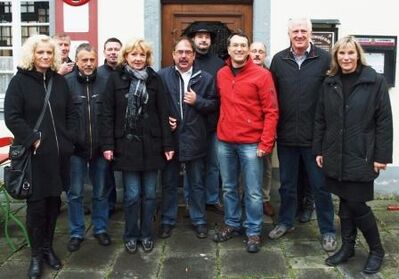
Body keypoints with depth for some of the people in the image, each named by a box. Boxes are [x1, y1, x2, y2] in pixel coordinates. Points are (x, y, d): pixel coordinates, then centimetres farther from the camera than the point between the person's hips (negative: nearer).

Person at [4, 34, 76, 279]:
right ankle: (36, 254, 18)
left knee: (53, 201, 11)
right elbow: (12, 117, -9)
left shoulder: (60, 81, 9)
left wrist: (68, 140, -1)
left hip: (58, 153, 4)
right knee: (36, 204, 3)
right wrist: (32, 139, -16)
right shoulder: (20, 81, -3)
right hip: (34, 154, -4)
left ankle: (48, 247, 28)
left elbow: (70, 114, 11)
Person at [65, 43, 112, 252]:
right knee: (75, 193, 9)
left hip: (100, 148, 1)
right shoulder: (66, 82, -5)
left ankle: (100, 229, 30)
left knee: (101, 192, 13)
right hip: (75, 148, -1)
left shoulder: (105, 82, -2)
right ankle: (76, 233, 24)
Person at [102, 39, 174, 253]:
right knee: (132, 194, 2)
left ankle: (146, 234, 24)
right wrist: (108, 145, -7)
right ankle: (131, 235, 20)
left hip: (151, 144, 2)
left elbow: (163, 113, 3)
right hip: (127, 145, -2)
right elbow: (108, 114, -1)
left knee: (149, 193, 9)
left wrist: (167, 144, -1)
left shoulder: (154, 79, 5)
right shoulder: (116, 79, 0)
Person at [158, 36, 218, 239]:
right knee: (169, 183, 12)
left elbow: (215, 104, 3)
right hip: (170, 138, 0)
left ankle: (199, 220, 27)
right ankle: (167, 220, 27)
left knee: (197, 183, 12)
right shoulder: (162, 76, -2)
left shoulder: (205, 78, 1)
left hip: (194, 139, 1)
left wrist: (198, 101, -12)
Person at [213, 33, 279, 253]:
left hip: (251, 143, -4)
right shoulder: (221, 74, 8)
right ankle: (231, 224, 32)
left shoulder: (262, 75, -7)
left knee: (253, 192, 3)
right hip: (224, 141, 5)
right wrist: (220, 131, 9)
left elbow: (271, 111, -9)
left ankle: (253, 232, 18)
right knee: (228, 188, 16)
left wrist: (266, 143, -13)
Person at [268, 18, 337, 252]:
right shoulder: (279, 60, 3)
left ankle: (328, 230, 24)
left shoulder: (325, 59, -6)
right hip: (286, 135, 3)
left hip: (315, 135, -2)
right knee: (287, 183, 17)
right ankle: (286, 221, 35)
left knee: (320, 185, 8)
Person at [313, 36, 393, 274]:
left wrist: (382, 156, -10)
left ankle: (377, 250, 22)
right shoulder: (330, 83, 6)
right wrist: (319, 150, 7)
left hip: (361, 156, -4)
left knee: (357, 205, 0)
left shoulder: (375, 81, -6)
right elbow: (320, 120, 9)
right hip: (335, 156, 4)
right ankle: (348, 247, 28)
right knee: (345, 203, 12)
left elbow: (384, 121, -7)